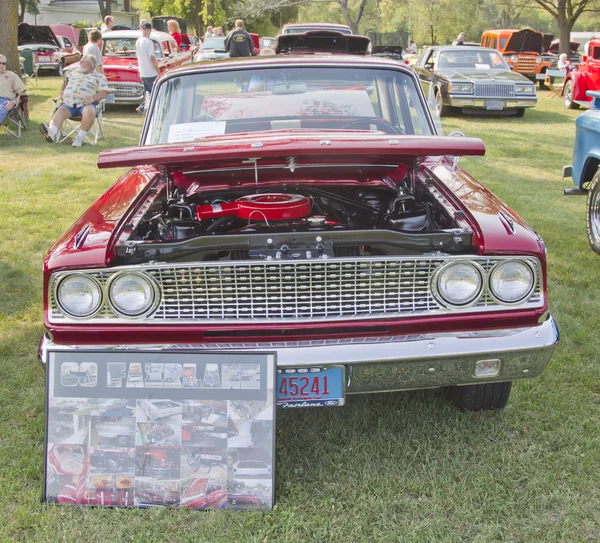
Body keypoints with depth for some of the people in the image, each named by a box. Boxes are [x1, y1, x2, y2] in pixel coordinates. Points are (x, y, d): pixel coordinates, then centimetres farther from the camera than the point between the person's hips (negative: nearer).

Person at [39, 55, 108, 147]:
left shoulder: (99, 77, 14)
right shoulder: (73, 73, 30)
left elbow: (103, 93, 2)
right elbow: (64, 84, 35)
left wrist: (92, 99, -15)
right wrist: (62, 93, 12)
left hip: (85, 104, -3)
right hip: (69, 102, 4)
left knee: (90, 111, -38)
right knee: (60, 111, -28)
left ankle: (79, 138, -34)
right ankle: (51, 133, -54)